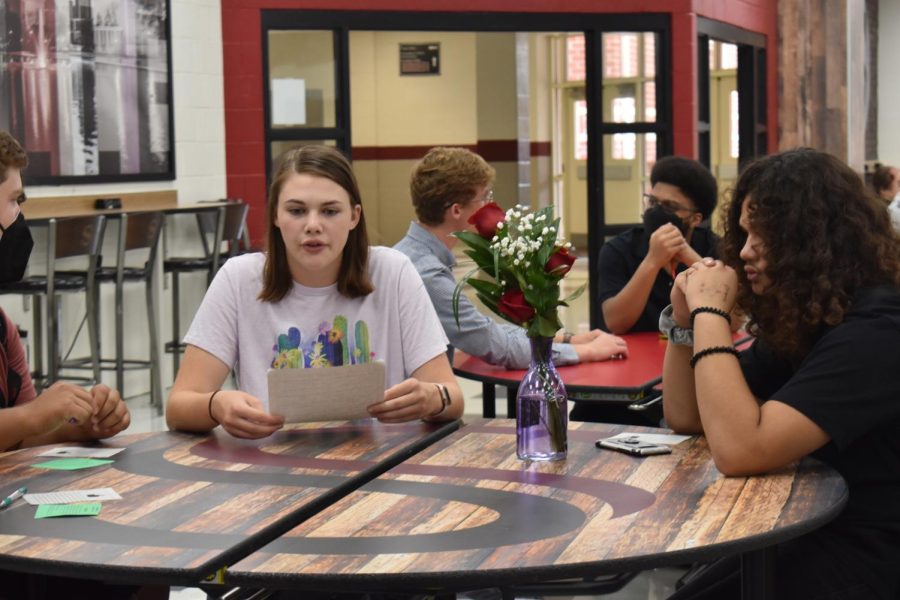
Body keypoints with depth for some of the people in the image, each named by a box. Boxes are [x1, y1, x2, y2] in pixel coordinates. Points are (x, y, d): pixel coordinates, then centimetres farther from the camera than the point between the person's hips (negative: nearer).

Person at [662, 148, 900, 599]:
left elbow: (739, 449, -31)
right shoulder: (799, 320, 7)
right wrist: (684, 317, -2)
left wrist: (709, 312, -22)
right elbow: (686, 419, 13)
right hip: (811, 535, 8)